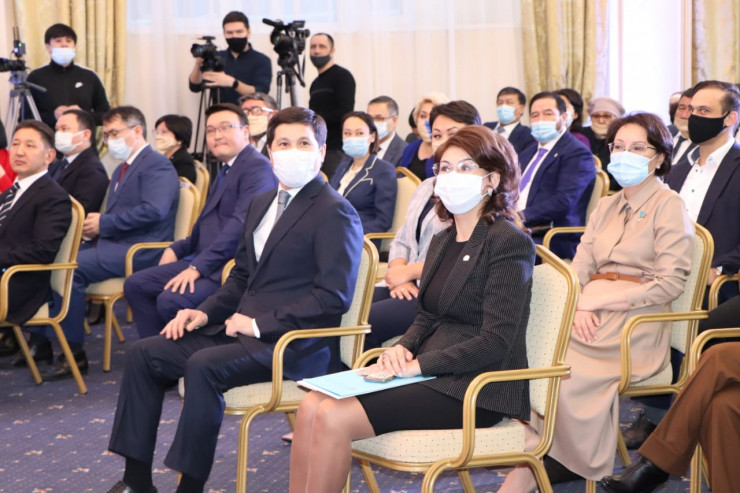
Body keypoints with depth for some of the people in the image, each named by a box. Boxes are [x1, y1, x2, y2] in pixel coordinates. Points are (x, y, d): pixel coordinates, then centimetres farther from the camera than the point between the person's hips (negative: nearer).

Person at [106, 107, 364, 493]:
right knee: (143, 354, 0)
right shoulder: (262, 204, 17)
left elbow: (333, 297, -18)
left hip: (294, 344, -9)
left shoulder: (336, 213, -10)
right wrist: (205, 312, 6)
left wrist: (259, 324, -18)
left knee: (203, 366, -31)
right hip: (243, 329, 9)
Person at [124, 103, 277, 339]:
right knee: (135, 284, 5)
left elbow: (242, 223, -22)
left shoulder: (257, 166, -12)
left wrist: (198, 267, -24)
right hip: (204, 261, 10)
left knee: (171, 300, -28)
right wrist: (177, 248, 8)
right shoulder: (226, 170, 20)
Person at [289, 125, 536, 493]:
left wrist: (417, 364, -18)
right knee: (311, 406, -13)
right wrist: (402, 349, -1)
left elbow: (495, 342, -16)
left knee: (334, 417, -23)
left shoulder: (510, 242, -10)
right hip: (429, 375, 8)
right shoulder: (442, 241, 17)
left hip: (474, 388, -8)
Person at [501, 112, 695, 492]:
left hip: (636, 319, -5)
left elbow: (671, 283, -8)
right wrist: (580, 305, -10)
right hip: (593, 314, 5)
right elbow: (579, 268, 12)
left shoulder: (668, 206, 1)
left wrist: (603, 298, -13)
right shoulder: (606, 207, 21)